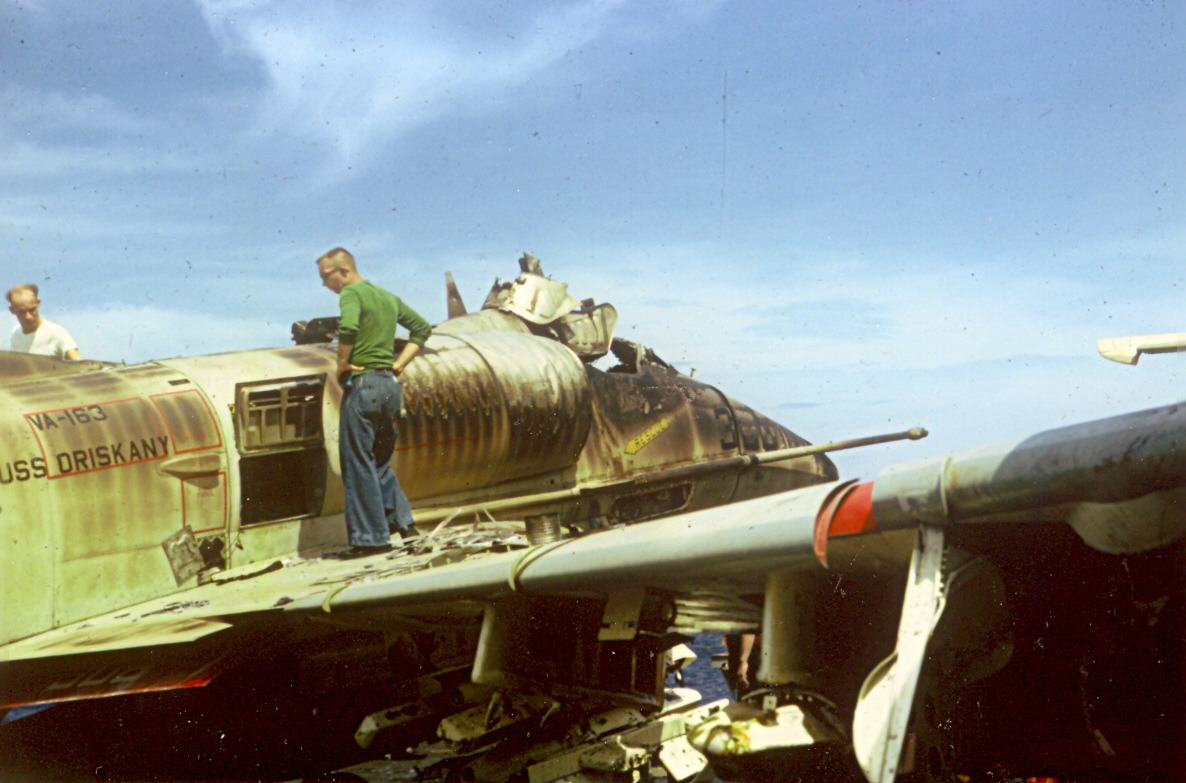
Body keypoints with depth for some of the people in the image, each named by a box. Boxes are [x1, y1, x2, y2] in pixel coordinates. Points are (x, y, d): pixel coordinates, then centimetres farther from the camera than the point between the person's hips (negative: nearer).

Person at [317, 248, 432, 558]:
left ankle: (371, 538, -1)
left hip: (363, 383, -8)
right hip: (391, 385, 8)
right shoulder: (388, 297, 18)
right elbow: (422, 328, 24)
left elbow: (348, 328, -26)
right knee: (380, 462, 19)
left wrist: (341, 365, -12)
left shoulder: (351, 293, -7)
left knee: (358, 462, -2)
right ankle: (401, 520, 13)